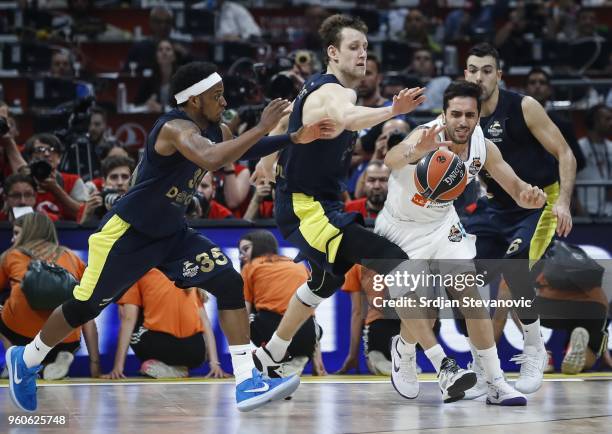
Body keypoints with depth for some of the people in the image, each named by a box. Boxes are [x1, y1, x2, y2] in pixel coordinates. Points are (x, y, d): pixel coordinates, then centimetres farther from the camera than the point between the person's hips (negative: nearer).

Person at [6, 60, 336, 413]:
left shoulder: (217, 130, -2)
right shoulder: (176, 128, -28)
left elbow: (242, 152, 20)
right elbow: (211, 160, -48)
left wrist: (295, 138, 7)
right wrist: (262, 128, -42)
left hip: (171, 234, 8)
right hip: (128, 232, -7)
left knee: (230, 283, -11)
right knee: (85, 307, 5)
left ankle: (248, 382, -11)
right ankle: (26, 360, 32)